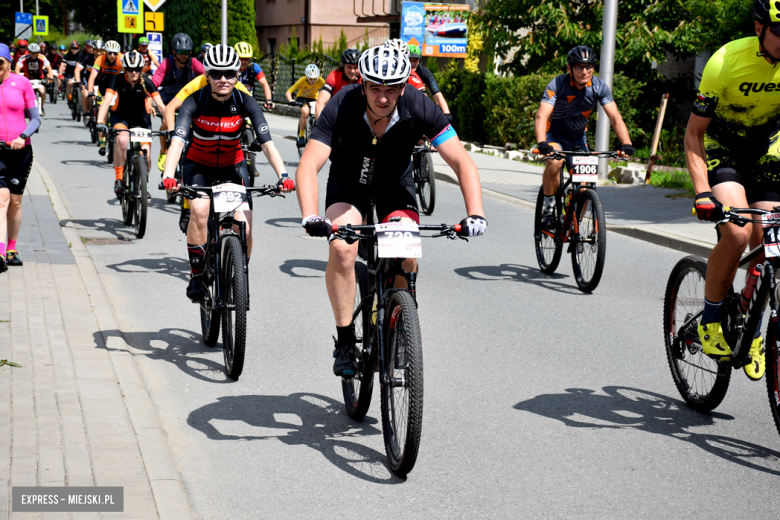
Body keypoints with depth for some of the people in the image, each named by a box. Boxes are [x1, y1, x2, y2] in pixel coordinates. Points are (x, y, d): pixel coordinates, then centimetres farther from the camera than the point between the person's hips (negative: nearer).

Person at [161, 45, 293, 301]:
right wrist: (168, 176, -53)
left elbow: (267, 143, -28)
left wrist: (283, 175, -43)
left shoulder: (245, 102, -20)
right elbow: (177, 140, -36)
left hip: (233, 166, 1)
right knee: (200, 210, -31)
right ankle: (197, 275, -14)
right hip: (198, 166, -1)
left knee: (244, 229, -15)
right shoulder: (195, 102, -23)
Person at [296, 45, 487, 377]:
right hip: (348, 184, -1)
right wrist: (311, 218, -52)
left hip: (395, 185, 1)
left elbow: (462, 162, -27)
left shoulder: (418, 107, -28)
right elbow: (308, 166, -36)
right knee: (342, 249, -27)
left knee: (407, 257, -20)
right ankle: (345, 341, -11)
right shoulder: (342, 107, -31)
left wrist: (475, 213, -42)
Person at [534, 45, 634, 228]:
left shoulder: (599, 86, -15)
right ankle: (549, 207, -14)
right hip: (554, 135, -3)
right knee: (555, 161, -35)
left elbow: (614, 116, -21)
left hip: (578, 138, 3)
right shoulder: (557, 84, -24)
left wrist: (626, 143, -38)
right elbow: (542, 116, -35)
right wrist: (541, 143, -53)